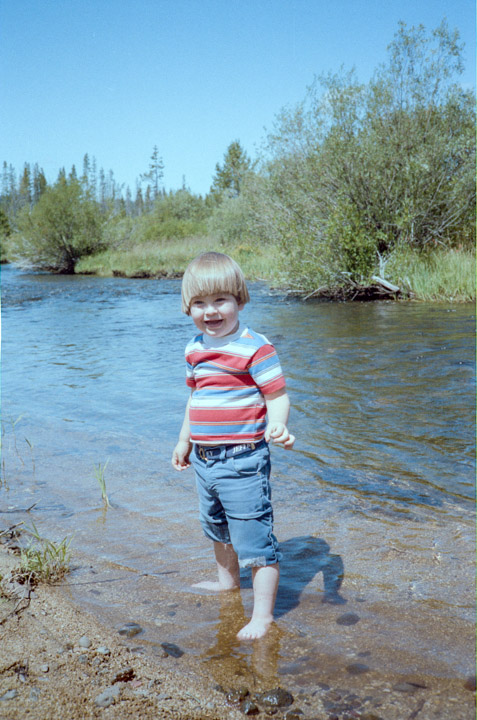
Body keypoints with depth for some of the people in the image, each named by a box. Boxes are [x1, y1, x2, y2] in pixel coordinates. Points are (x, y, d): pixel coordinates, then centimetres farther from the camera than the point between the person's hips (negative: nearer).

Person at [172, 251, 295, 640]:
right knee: (217, 529, 28)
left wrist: (278, 424, -36)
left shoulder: (254, 347, -17)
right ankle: (228, 579, 52)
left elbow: (278, 395, -16)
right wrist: (184, 440, 26)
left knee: (255, 539, -1)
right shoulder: (195, 348, 7)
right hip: (204, 459, 8)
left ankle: (262, 615, 13)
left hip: (242, 460, -8)